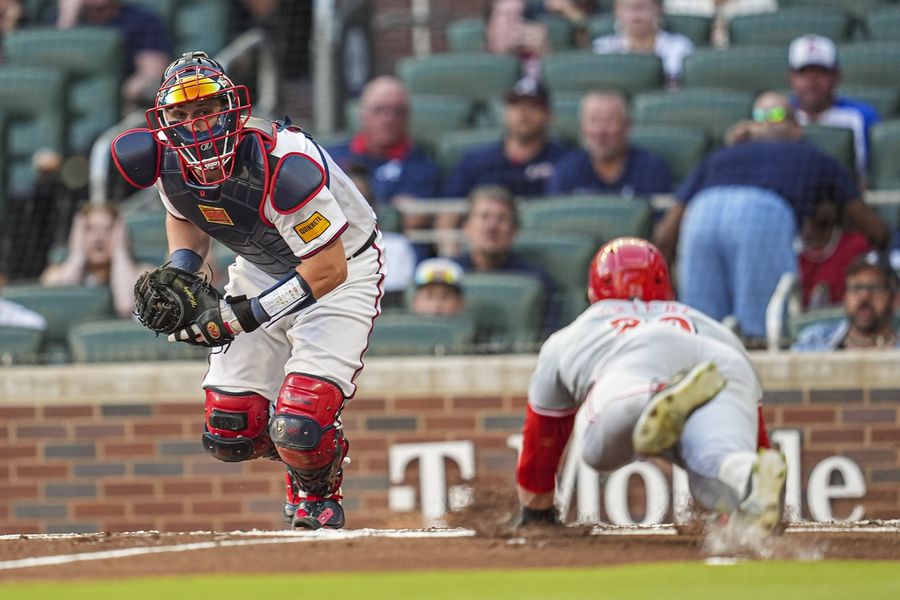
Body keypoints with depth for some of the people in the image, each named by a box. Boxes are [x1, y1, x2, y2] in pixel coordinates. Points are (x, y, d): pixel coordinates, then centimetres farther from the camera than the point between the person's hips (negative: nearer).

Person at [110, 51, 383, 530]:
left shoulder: (284, 165, -36)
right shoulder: (169, 166, -15)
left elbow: (328, 268, -32)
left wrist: (243, 316, -35)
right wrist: (180, 270, -9)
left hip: (343, 269, -6)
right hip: (260, 269, 6)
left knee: (299, 426, -22)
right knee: (230, 435, -2)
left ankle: (318, 494, 14)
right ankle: (300, 456, 33)